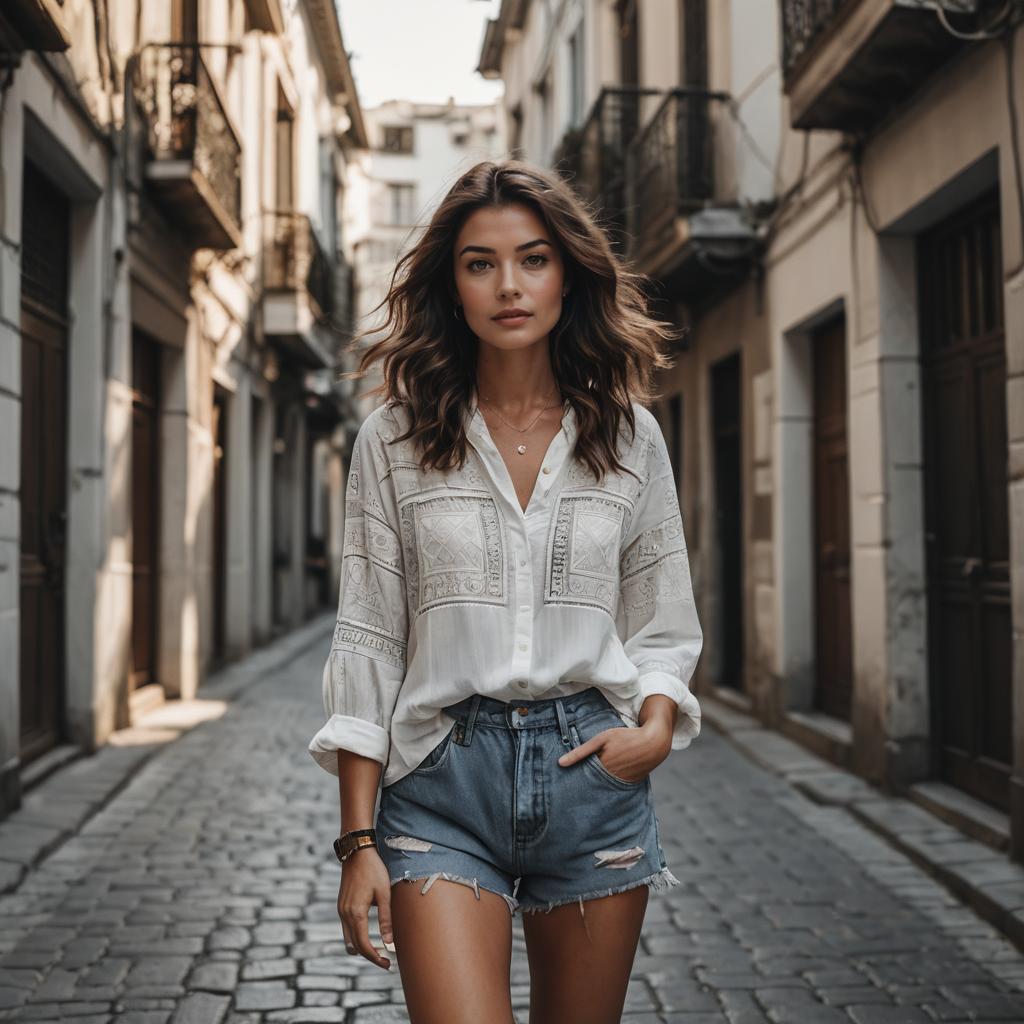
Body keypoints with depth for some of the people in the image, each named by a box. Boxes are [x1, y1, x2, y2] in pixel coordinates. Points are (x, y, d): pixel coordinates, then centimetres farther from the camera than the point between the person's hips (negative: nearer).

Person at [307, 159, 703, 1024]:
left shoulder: (629, 436, 6)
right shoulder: (396, 438, 1)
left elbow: (664, 621, 12)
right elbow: (367, 639, 1)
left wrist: (656, 726, -8)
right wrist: (358, 840, -3)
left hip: (592, 768, 2)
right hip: (443, 771, -1)